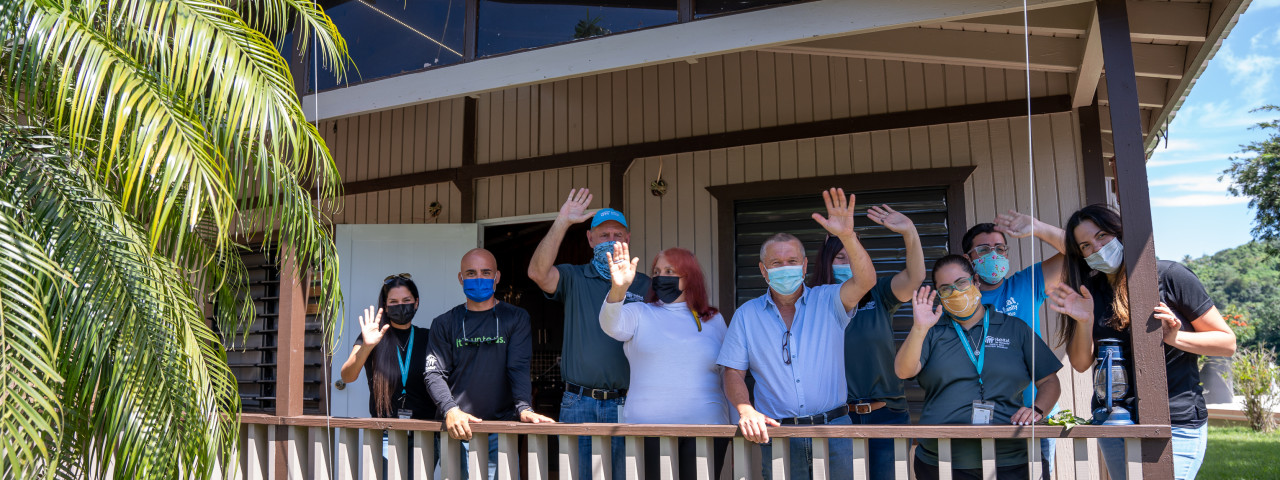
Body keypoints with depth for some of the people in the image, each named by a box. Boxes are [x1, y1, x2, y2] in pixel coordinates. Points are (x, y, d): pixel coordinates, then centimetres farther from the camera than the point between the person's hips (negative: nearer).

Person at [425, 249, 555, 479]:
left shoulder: (515, 318, 8)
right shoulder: (444, 324, 10)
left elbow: (519, 368, -2)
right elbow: (434, 373, 1)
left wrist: (524, 408, -20)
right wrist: (451, 410, -17)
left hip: (502, 427, -1)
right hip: (458, 429, 1)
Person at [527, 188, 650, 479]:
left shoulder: (644, 286, 10)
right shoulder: (574, 279, 7)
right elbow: (537, 272, -14)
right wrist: (562, 222, -17)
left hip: (626, 404, 1)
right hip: (578, 403, 0)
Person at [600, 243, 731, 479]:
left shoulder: (713, 320, 12)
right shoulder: (639, 314, 8)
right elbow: (611, 326, -14)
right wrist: (618, 289, -34)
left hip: (706, 427, 1)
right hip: (647, 429, -1)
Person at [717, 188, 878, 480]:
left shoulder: (827, 302, 4)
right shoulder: (746, 316, 7)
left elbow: (865, 280, -15)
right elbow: (733, 373, 4)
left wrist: (847, 236, -31)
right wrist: (746, 411, -15)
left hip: (833, 430, 0)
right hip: (777, 433, 1)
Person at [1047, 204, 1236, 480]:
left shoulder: (1168, 276, -6)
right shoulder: (1089, 293, 6)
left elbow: (1227, 343, -1)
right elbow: (1081, 364, 2)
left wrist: (1174, 337, -17)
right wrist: (1084, 321, -13)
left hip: (1177, 423, -4)